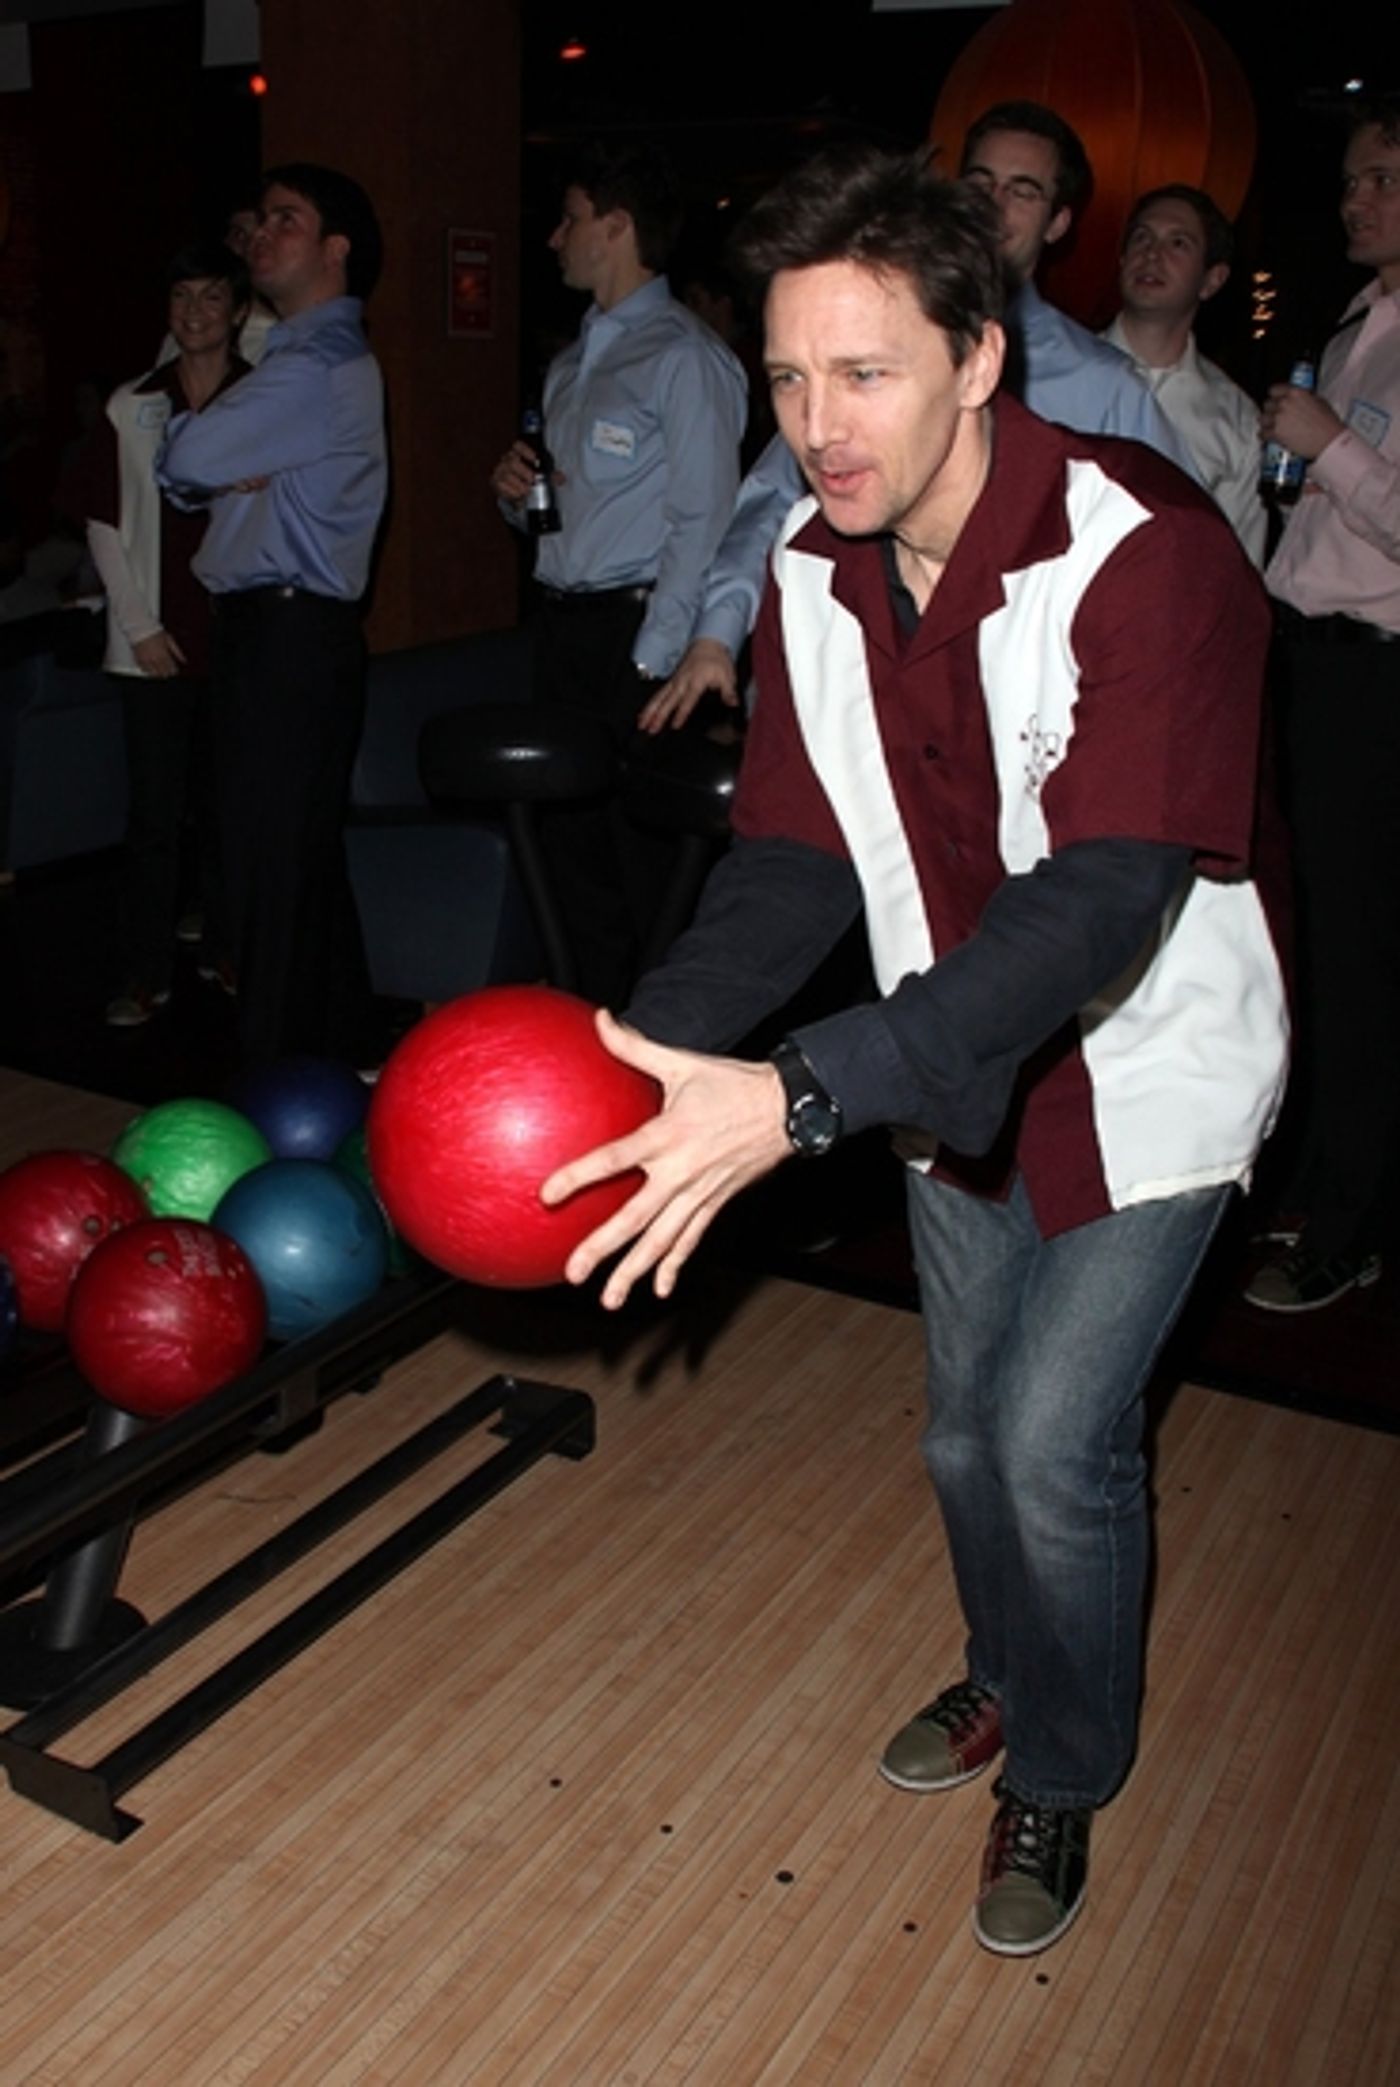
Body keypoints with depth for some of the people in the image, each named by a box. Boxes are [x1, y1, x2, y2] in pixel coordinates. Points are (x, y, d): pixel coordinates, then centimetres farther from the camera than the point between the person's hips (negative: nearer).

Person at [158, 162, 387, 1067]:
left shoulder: (320, 364, -14)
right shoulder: (310, 354, 20)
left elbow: (184, 457, -18)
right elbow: (185, 473, 17)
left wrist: (191, 447, 4)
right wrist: (225, 476, -5)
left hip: (288, 629, -10)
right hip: (279, 626, 10)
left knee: (272, 857, -6)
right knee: (308, 851, 15)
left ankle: (275, 1068, 2)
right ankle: (341, 1041, 26)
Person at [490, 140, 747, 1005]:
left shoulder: (685, 356, -8)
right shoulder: (576, 359, 19)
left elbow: (702, 525, -14)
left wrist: (650, 662, -18)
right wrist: (517, 491, 4)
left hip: (634, 632, -9)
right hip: (562, 625, 9)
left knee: (647, 862, -6)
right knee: (576, 846, 12)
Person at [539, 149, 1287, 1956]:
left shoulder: (1146, 555, -30)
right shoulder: (813, 576, -9)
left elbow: (1102, 901, -40)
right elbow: (796, 856, -9)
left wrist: (800, 1101, -50)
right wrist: (640, 1044, -28)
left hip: (1146, 1075, -5)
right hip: (959, 1068, 6)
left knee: (1053, 1439, -6)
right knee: (968, 1432, 18)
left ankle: (1064, 1777, 25)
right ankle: (1007, 1673, 49)